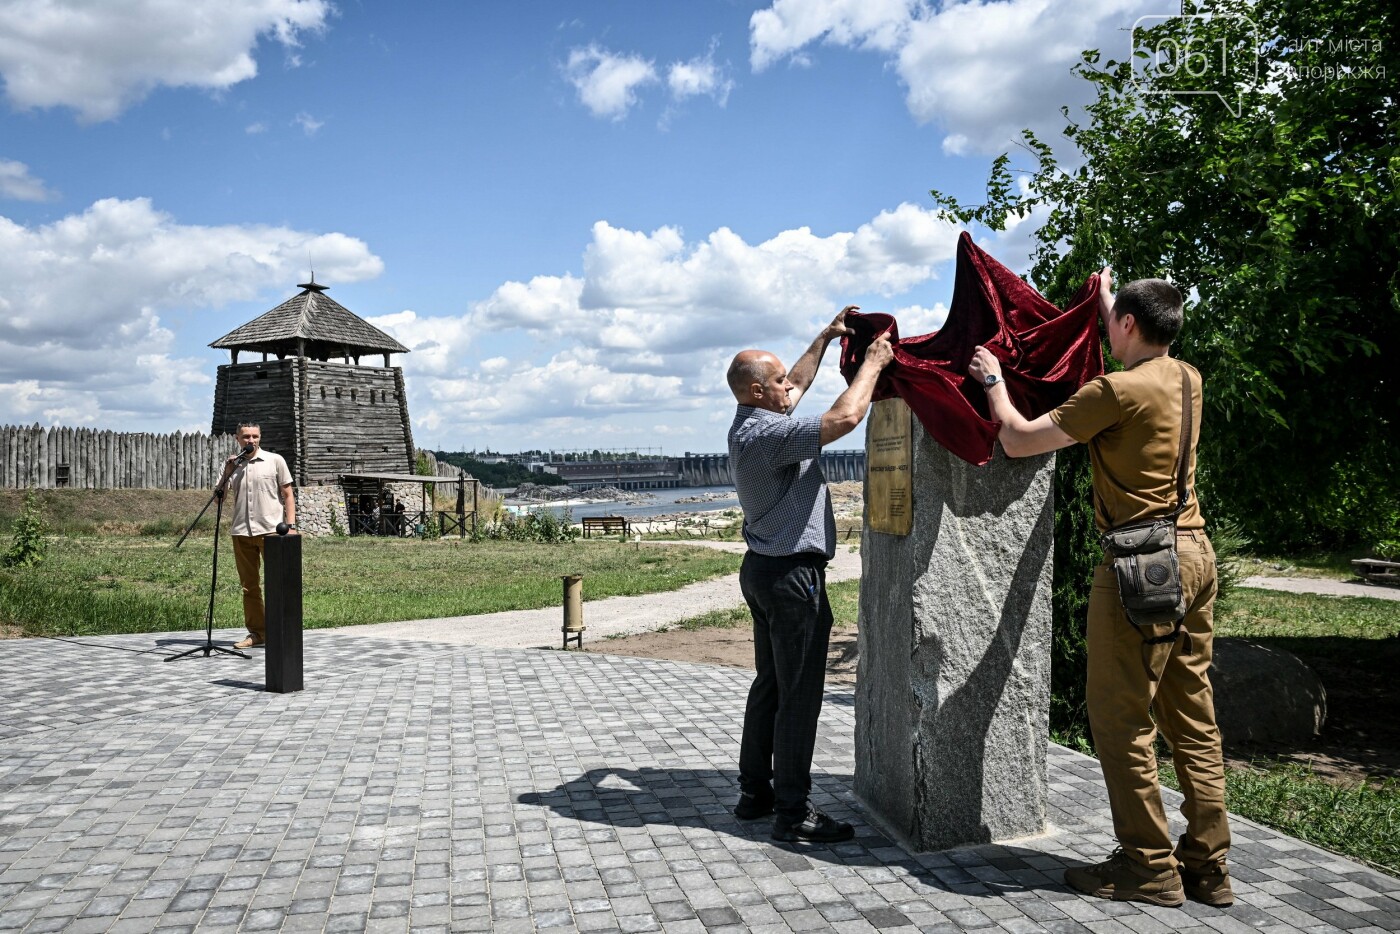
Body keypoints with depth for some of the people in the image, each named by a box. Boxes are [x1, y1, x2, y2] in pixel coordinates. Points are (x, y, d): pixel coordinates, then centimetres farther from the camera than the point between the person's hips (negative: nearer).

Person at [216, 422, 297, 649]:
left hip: (271, 530, -4)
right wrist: (227, 472, -6)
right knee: (249, 585, 9)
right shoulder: (232, 464, 11)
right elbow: (218, 497, 7)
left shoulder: (275, 460, 3)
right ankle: (256, 632, 16)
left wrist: (291, 525, -6)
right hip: (241, 532, 4)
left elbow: (288, 494, 3)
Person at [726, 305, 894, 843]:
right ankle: (792, 813, 3)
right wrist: (873, 361, -13)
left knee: (770, 684, 16)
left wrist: (826, 338, 25)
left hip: (764, 571, 11)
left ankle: (755, 793, 24)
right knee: (798, 695, -4)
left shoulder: (749, 424, 10)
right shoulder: (766, 434, -21)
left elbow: (797, 386, 27)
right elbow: (844, 418, -28)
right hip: (792, 576, -11)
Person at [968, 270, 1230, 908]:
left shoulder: (1116, 390, -14)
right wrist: (1108, 304, 44)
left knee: (1121, 718, 1)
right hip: (1195, 552, 9)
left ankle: (1150, 867, 9)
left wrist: (994, 381, 8)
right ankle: (1207, 865, 21)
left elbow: (1017, 441, -9)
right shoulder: (1187, 379, 10)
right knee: (1192, 716, 13)